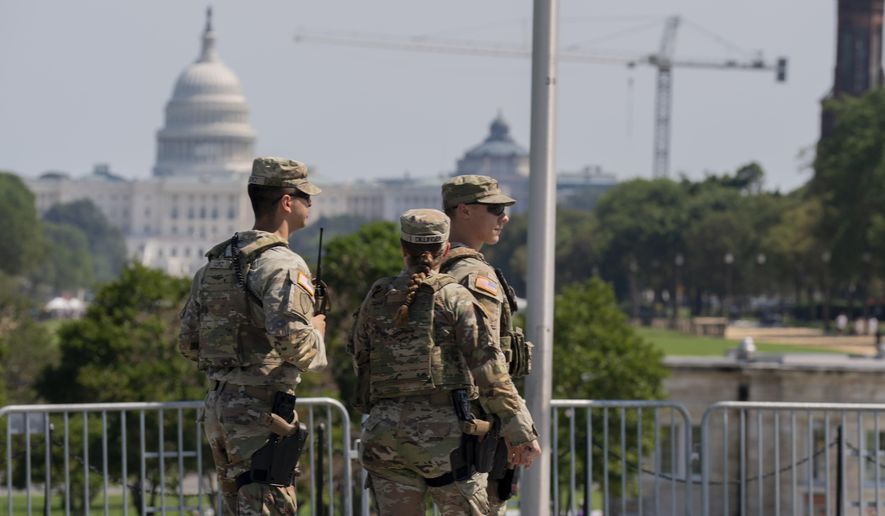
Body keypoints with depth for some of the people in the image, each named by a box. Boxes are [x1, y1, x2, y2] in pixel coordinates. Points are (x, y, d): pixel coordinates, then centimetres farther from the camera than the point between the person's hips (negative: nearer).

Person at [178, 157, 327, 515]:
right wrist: (316, 335, -6)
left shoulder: (214, 263, 13)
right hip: (261, 410, -9)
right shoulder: (282, 265, -13)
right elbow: (291, 339, -27)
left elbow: (188, 342, 16)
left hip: (218, 405, 9)